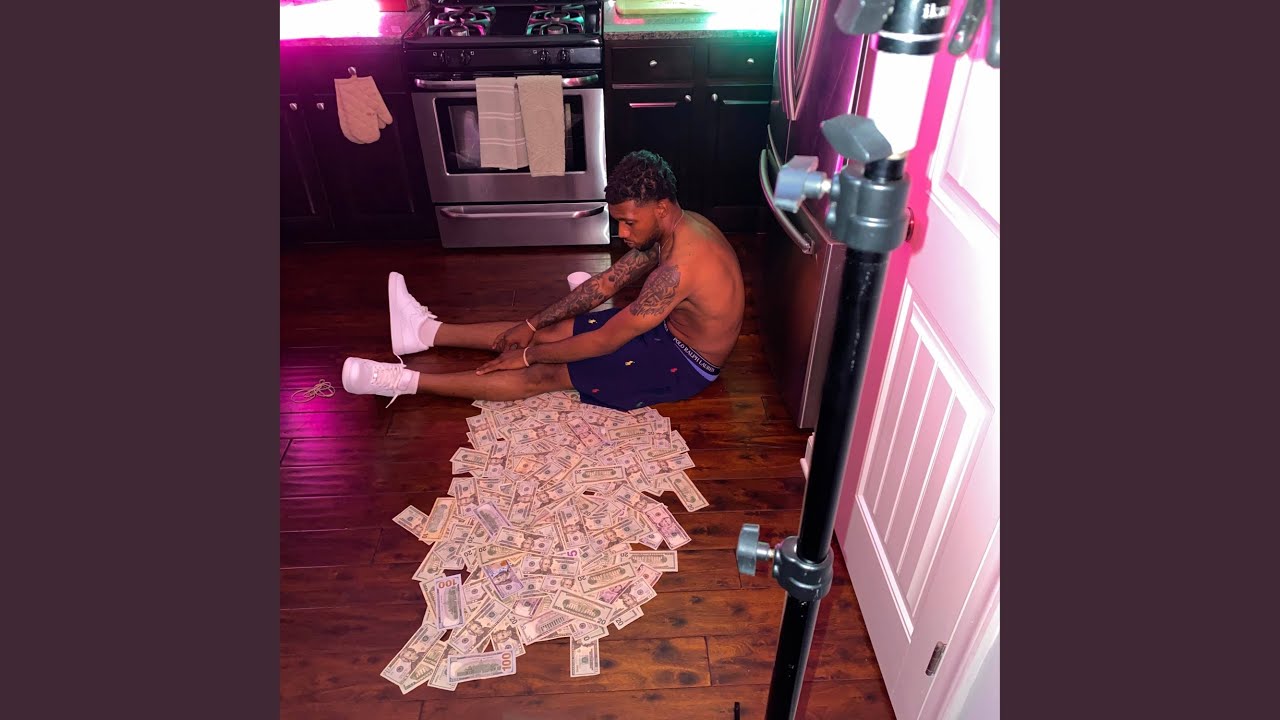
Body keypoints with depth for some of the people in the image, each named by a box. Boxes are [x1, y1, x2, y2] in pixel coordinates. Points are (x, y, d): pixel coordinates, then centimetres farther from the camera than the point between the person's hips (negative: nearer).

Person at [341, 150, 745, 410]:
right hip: (670, 329, 8)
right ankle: (426, 331, 17)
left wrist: (529, 354, -14)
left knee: (544, 375, -11)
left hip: (683, 363, -8)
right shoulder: (673, 228, -4)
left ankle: (405, 382, -5)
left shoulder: (680, 267, -35)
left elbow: (606, 342, -28)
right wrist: (532, 326, 2)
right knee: (549, 328, 7)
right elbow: (606, 283, 3)